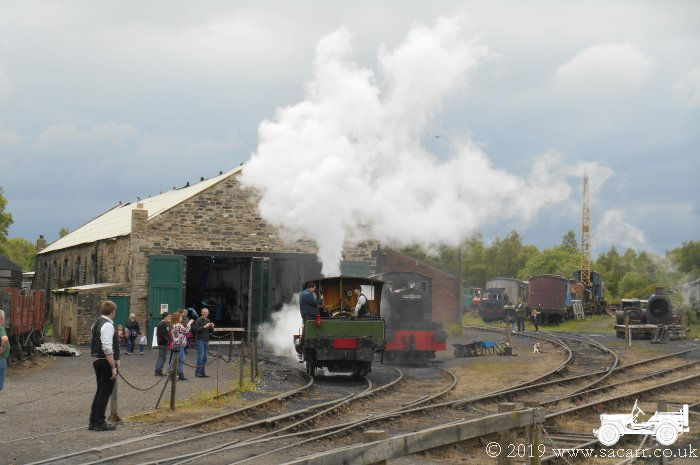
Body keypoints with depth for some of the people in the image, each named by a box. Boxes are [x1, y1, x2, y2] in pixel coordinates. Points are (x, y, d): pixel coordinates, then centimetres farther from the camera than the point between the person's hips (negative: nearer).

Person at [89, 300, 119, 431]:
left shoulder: (96, 324, 14)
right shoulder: (108, 325, -17)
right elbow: (107, 349, -23)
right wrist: (113, 368, -20)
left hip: (97, 361, 10)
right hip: (106, 362, -10)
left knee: (100, 391, 17)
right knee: (105, 392, -2)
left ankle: (93, 422, 22)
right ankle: (100, 423, 1)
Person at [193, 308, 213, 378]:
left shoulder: (208, 320, 14)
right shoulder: (199, 320, -7)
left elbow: (210, 330, 21)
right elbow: (196, 329, -16)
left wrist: (212, 327, 0)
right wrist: (204, 327, -23)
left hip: (206, 340, 7)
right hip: (200, 340, -7)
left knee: (205, 357, 7)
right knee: (201, 356, -10)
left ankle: (203, 372, 11)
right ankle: (198, 372, -5)